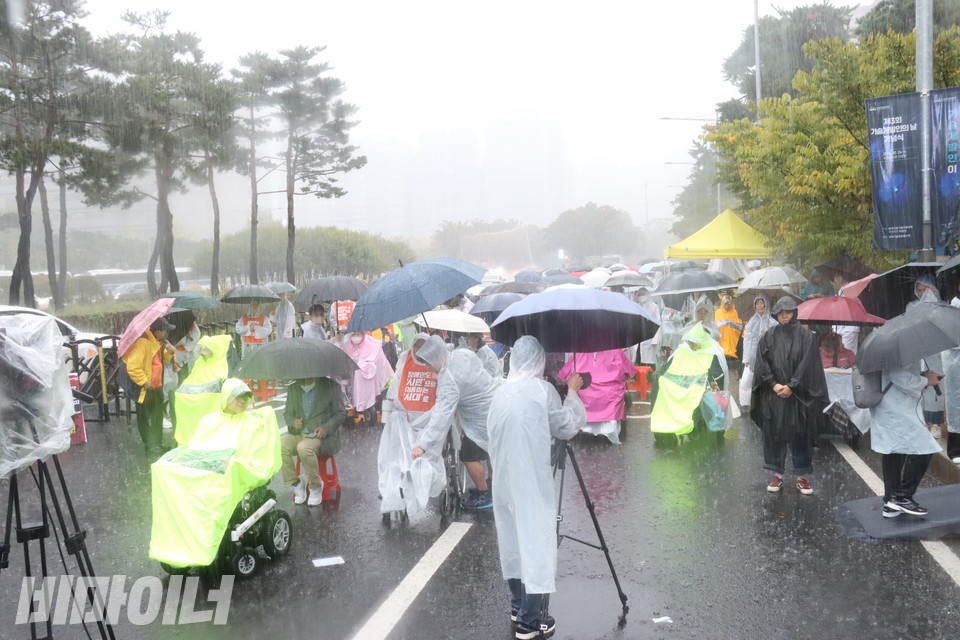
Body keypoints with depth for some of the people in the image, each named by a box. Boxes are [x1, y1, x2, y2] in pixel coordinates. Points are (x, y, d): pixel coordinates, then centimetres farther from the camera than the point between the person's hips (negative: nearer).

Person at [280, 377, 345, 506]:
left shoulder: (331, 386, -2)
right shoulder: (293, 388, 10)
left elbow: (340, 413, -1)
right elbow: (287, 413, 17)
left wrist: (326, 427, -17)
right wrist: (293, 422, -7)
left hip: (321, 436, -5)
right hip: (298, 434, 5)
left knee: (304, 447, -37)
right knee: (279, 445, -26)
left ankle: (316, 486, -14)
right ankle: (296, 485, -10)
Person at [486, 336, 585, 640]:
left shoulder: (499, 393, 8)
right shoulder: (542, 390, -10)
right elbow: (568, 427, -2)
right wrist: (572, 391, 11)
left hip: (503, 481, 7)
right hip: (532, 482, -7)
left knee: (513, 541, 17)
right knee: (535, 542, -1)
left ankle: (518, 606, 30)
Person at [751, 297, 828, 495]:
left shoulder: (805, 335, 0)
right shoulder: (769, 336, 6)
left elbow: (807, 364, -5)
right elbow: (762, 364, 2)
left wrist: (791, 386, -11)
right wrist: (774, 384, -9)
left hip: (798, 394, -2)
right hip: (773, 395, 2)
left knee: (800, 433, 2)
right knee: (774, 433, 4)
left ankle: (802, 476, 12)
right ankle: (777, 474, 13)